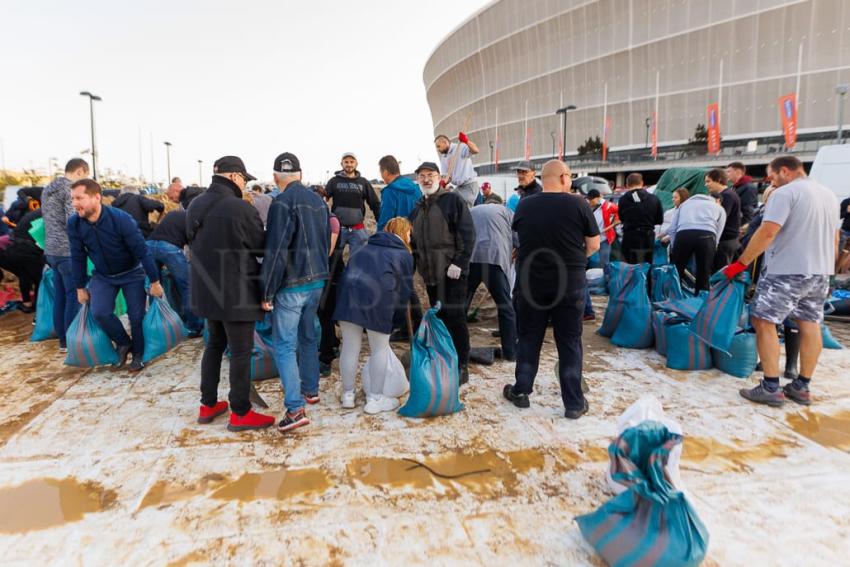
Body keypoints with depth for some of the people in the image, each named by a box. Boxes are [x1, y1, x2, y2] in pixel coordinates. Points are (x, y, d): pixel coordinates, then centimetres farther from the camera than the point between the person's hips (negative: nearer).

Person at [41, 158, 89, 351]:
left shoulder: (48, 189, 17)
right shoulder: (71, 189, -12)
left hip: (51, 250, 9)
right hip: (68, 251, -9)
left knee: (60, 297, 13)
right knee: (74, 296, -3)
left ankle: (63, 340, 19)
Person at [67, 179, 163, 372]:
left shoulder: (121, 219, -27)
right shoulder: (74, 223, -15)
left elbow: (142, 251, -21)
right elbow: (77, 258, -2)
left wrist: (155, 281, -17)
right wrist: (80, 288, 4)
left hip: (131, 274, -3)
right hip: (102, 276, 3)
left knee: (136, 316, -5)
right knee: (100, 313, -17)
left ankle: (138, 354, 20)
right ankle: (123, 343, 10)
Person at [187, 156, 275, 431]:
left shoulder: (195, 205, 5)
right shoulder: (241, 209, -20)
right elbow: (262, 247, -10)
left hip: (206, 289, 8)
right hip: (236, 291, -8)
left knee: (215, 344, 21)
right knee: (241, 351, 3)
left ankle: (208, 405, 29)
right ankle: (240, 413, 13)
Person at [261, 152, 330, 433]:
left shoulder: (283, 202, -14)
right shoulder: (318, 200, 10)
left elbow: (276, 251, -19)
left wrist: (267, 292, -14)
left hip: (291, 284, -8)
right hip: (317, 280, 8)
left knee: (284, 345, -3)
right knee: (308, 337, 21)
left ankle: (295, 408, -7)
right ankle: (310, 390, 32)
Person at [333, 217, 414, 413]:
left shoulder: (369, 247, 30)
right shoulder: (404, 254, 16)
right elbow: (405, 287, 15)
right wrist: (398, 309, 30)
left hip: (349, 290, 5)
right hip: (377, 296, -4)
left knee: (350, 346, 13)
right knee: (380, 349, 10)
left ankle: (347, 394, 27)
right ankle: (375, 399, 18)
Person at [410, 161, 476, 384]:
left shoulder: (453, 200, -3)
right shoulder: (418, 209, 18)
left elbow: (467, 234, -11)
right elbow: (415, 241, 25)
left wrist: (459, 263, -17)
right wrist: (416, 263, 15)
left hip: (451, 272, -7)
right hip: (430, 273, 7)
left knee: (455, 317, -5)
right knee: (439, 317, 12)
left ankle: (461, 366, 3)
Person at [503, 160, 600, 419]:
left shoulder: (524, 206, -2)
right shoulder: (578, 204, -8)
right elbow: (594, 245, -2)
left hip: (531, 283, 2)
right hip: (569, 284, -1)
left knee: (529, 339, 15)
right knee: (569, 343, 7)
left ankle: (520, 392, 24)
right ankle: (574, 403, 13)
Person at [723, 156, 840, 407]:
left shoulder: (785, 193, -11)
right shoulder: (829, 195, 16)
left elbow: (767, 232, -21)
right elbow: (834, 238, 21)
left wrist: (740, 264, -18)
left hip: (787, 271, -9)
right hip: (820, 272, 9)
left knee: (764, 322, -3)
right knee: (810, 325, 11)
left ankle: (771, 388, -5)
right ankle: (802, 387, 18)